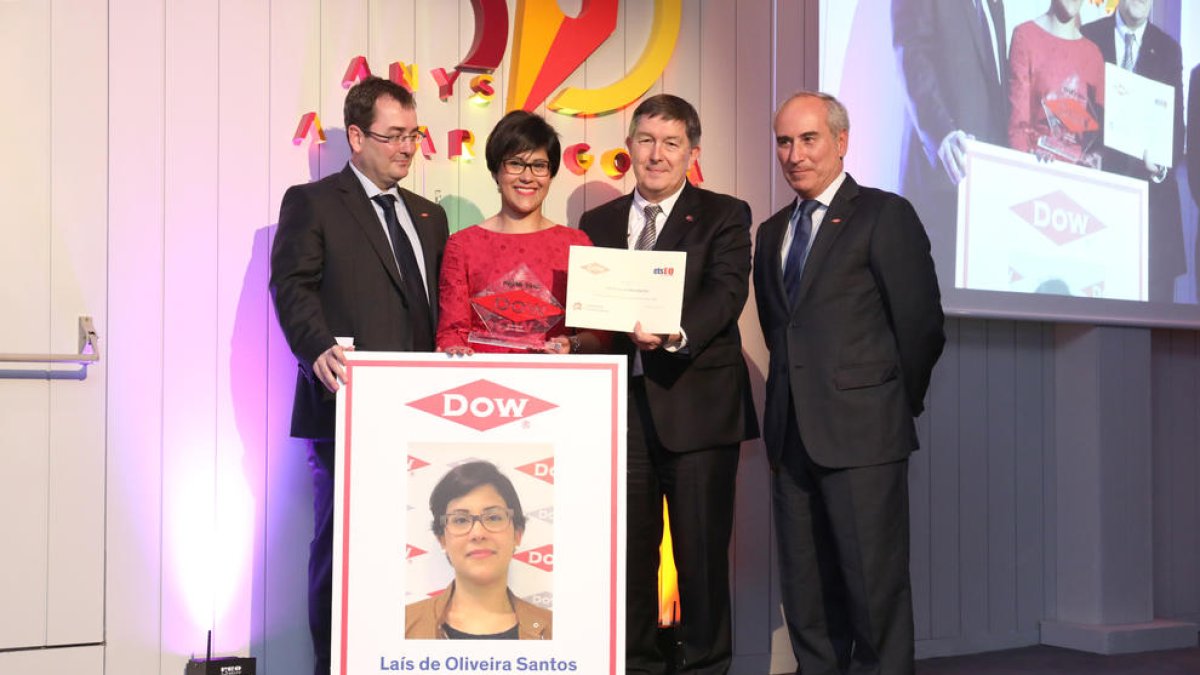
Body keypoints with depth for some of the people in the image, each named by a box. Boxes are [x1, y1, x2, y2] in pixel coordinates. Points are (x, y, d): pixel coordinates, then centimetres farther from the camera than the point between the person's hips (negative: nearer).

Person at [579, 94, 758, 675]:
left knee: (702, 550, 2)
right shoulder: (597, 224, 16)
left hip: (696, 405, -3)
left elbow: (726, 292, -11)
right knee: (628, 550, 10)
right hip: (620, 407, 4)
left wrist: (677, 334, -29)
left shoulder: (724, 216, 4)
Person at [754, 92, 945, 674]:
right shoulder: (772, 231, 17)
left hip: (860, 430, -6)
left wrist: (900, 404, 2)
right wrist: (794, 398, 14)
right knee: (805, 588, 11)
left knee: (875, 580, -2)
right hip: (792, 431, 6)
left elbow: (921, 324, -4)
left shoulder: (885, 215, -3)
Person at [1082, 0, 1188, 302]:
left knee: (1154, 294, -1)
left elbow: (1176, 123, 9)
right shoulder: (1089, 37, 5)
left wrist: (1164, 166, -10)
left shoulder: (1168, 49, 12)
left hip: (1150, 192, 2)